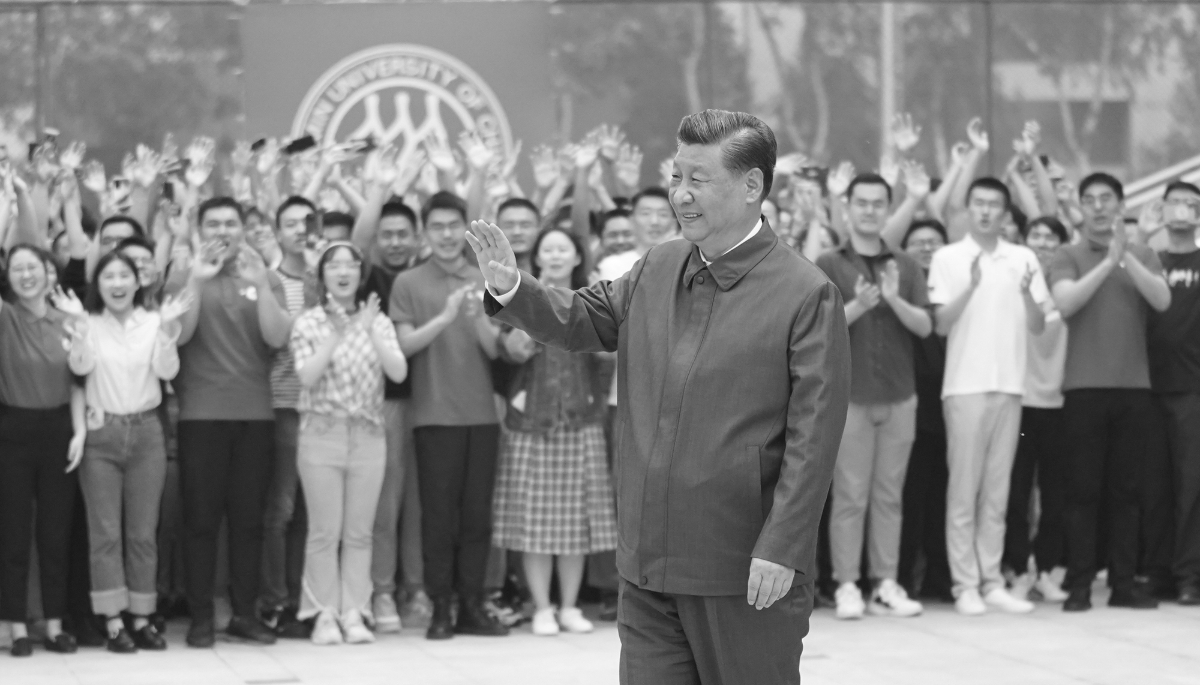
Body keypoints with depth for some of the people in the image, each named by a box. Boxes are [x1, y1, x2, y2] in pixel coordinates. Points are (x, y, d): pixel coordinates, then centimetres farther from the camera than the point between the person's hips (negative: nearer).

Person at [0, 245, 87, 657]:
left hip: (57, 430, 2)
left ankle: (55, 624, 13)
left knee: (56, 531, 6)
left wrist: (79, 432, -5)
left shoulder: (67, 322, 4)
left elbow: (76, 384, 4)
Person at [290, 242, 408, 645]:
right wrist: (335, 335, -16)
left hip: (368, 434, 2)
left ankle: (354, 613, 6)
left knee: (359, 532, 3)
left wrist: (371, 332, -15)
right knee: (325, 530, -2)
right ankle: (325, 614, 2)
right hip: (322, 431, -2)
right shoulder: (308, 323, 2)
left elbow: (399, 373, -6)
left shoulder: (378, 322, 8)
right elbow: (307, 377, -12)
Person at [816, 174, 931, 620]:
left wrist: (895, 300, -16)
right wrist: (856, 306, -22)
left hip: (899, 396, 3)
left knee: (889, 495, 5)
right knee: (850, 496, -4)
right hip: (849, 395, -3)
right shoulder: (830, 265, 2)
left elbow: (925, 326, 2)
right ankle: (847, 587, 0)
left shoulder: (905, 266, 10)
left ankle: (886, 585, 8)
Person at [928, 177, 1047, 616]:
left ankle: (992, 581, 10)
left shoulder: (1023, 259, 10)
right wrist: (971, 286, -19)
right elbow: (941, 325, -5)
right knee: (964, 489, -3)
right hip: (965, 384, -3)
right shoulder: (948, 258, 2)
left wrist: (1026, 293, -12)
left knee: (997, 490, 6)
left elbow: (1038, 326, 8)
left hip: (1010, 384, 3)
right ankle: (965, 585, -1)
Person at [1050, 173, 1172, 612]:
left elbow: (1162, 301, -7)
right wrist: (1108, 261, -18)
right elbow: (1064, 303, -13)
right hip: (1084, 387, -2)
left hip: (1134, 387, 2)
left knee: (1126, 490, 5)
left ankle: (1124, 582, 9)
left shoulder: (1143, 256, 10)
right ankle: (1079, 584, 0)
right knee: (1083, 489, -2)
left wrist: (1126, 256, -17)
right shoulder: (1069, 257, 4)